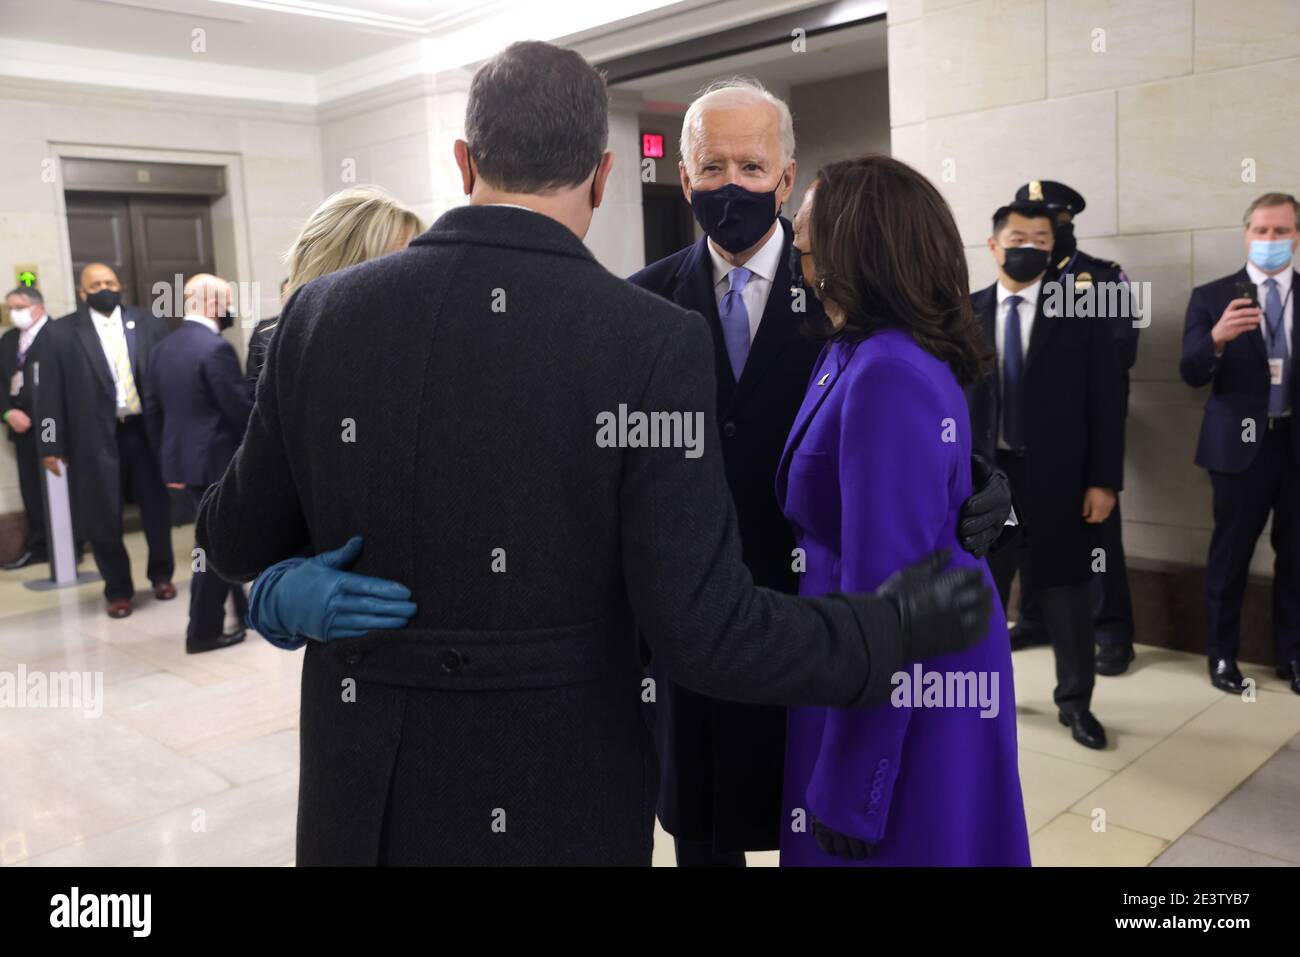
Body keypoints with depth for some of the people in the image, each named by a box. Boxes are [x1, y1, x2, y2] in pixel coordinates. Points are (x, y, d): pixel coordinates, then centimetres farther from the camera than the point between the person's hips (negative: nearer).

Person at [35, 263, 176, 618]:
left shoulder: (149, 324, 5)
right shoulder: (62, 333, 0)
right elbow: (50, 394, -1)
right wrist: (51, 446, -5)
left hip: (148, 430, 1)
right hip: (96, 437, -1)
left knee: (157, 510, 11)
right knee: (104, 519, 5)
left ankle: (161, 576, 33)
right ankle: (118, 590, 22)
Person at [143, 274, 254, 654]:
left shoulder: (163, 348, 8)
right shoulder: (216, 348, -18)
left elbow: (153, 410, 12)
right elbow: (240, 409, -18)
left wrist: (168, 459, 19)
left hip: (181, 457, 9)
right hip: (218, 459, -9)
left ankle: (247, 610, 30)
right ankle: (203, 631, 8)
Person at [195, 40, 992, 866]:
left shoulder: (321, 313, -7)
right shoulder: (653, 341, -18)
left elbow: (236, 540, 4)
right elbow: (704, 628, -20)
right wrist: (897, 629, -5)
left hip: (362, 795, 3)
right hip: (554, 805, -2)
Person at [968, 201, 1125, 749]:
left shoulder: (1080, 313, -1)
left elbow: (1105, 401, -3)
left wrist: (1103, 480, -8)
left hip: (1057, 478, -1)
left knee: (1066, 591, 8)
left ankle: (1075, 701, 24)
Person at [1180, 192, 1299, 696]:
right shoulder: (1212, 296, -2)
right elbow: (1192, 374, -11)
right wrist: (1218, 337, -29)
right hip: (1242, 443, -2)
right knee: (1230, 553, 6)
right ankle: (1222, 655, 19)